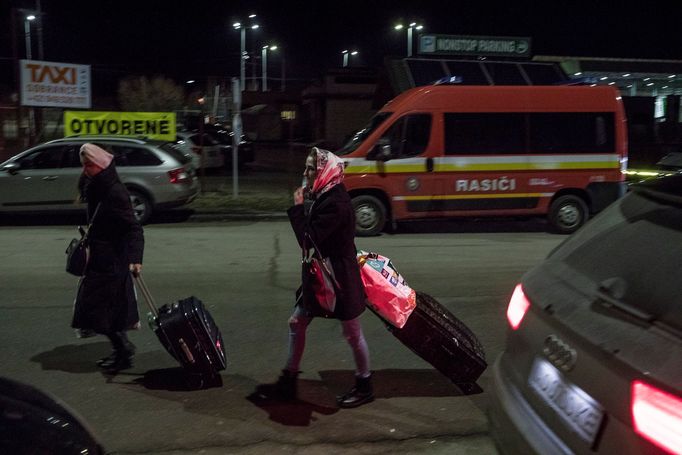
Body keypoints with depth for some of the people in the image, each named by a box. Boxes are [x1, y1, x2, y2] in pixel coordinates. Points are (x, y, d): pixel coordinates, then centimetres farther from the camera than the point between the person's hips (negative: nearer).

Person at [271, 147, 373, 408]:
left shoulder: (335, 203, -24)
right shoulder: (322, 198, 7)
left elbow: (309, 240, -26)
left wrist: (298, 207, -19)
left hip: (339, 278, -9)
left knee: (352, 334, 7)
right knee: (296, 323, 12)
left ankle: (364, 387, 24)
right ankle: (289, 379, 27)